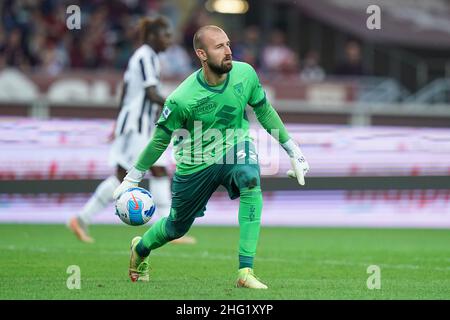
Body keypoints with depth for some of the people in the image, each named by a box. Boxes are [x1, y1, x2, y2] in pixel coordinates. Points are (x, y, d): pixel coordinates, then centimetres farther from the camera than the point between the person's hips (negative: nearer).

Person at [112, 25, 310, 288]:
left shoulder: (245, 74, -17)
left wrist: (293, 151, 8)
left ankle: (246, 272, -30)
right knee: (177, 227, 14)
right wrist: (132, 179, -5)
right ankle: (140, 249, 53)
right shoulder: (182, 99, -27)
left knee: (251, 180, -33)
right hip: (195, 163, -2)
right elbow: (160, 140, -11)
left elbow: (265, 111, 2)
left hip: (235, 148, 2)